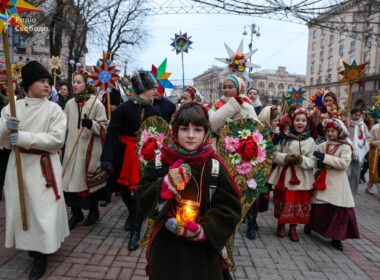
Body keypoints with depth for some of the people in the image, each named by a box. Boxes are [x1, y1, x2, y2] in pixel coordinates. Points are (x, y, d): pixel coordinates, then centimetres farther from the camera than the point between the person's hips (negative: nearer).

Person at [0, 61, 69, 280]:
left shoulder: (54, 109, -5)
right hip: (18, 164, 4)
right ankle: (31, 242, 39)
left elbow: (57, 139, -16)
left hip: (44, 166, -4)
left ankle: (42, 256, 15)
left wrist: (23, 137, -22)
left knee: (43, 208, -1)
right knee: (20, 206, 14)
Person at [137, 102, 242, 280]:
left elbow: (230, 207, -7)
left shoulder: (215, 166, -8)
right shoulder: (160, 163, -4)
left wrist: (204, 230, -19)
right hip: (166, 245, 1)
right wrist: (166, 185, -21)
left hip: (203, 248, -1)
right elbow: (143, 199, -5)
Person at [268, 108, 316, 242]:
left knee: (299, 203, 6)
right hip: (284, 175, -1)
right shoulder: (285, 137, -1)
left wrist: (302, 160, -21)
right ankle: (281, 224, 28)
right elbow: (274, 154, -2)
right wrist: (285, 158, -19)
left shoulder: (310, 141, 1)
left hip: (302, 177, 1)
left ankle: (293, 228, 24)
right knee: (283, 201, 8)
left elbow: (312, 161, -2)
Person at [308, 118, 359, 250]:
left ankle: (336, 237, 11)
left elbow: (344, 163, -19)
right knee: (318, 207, 9)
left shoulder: (345, 147, -6)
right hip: (322, 180, 3)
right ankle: (310, 225, 34)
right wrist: (318, 163, -14)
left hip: (337, 183, -2)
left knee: (339, 210, -3)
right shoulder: (322, 146, 5)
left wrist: (325, 158, -22)